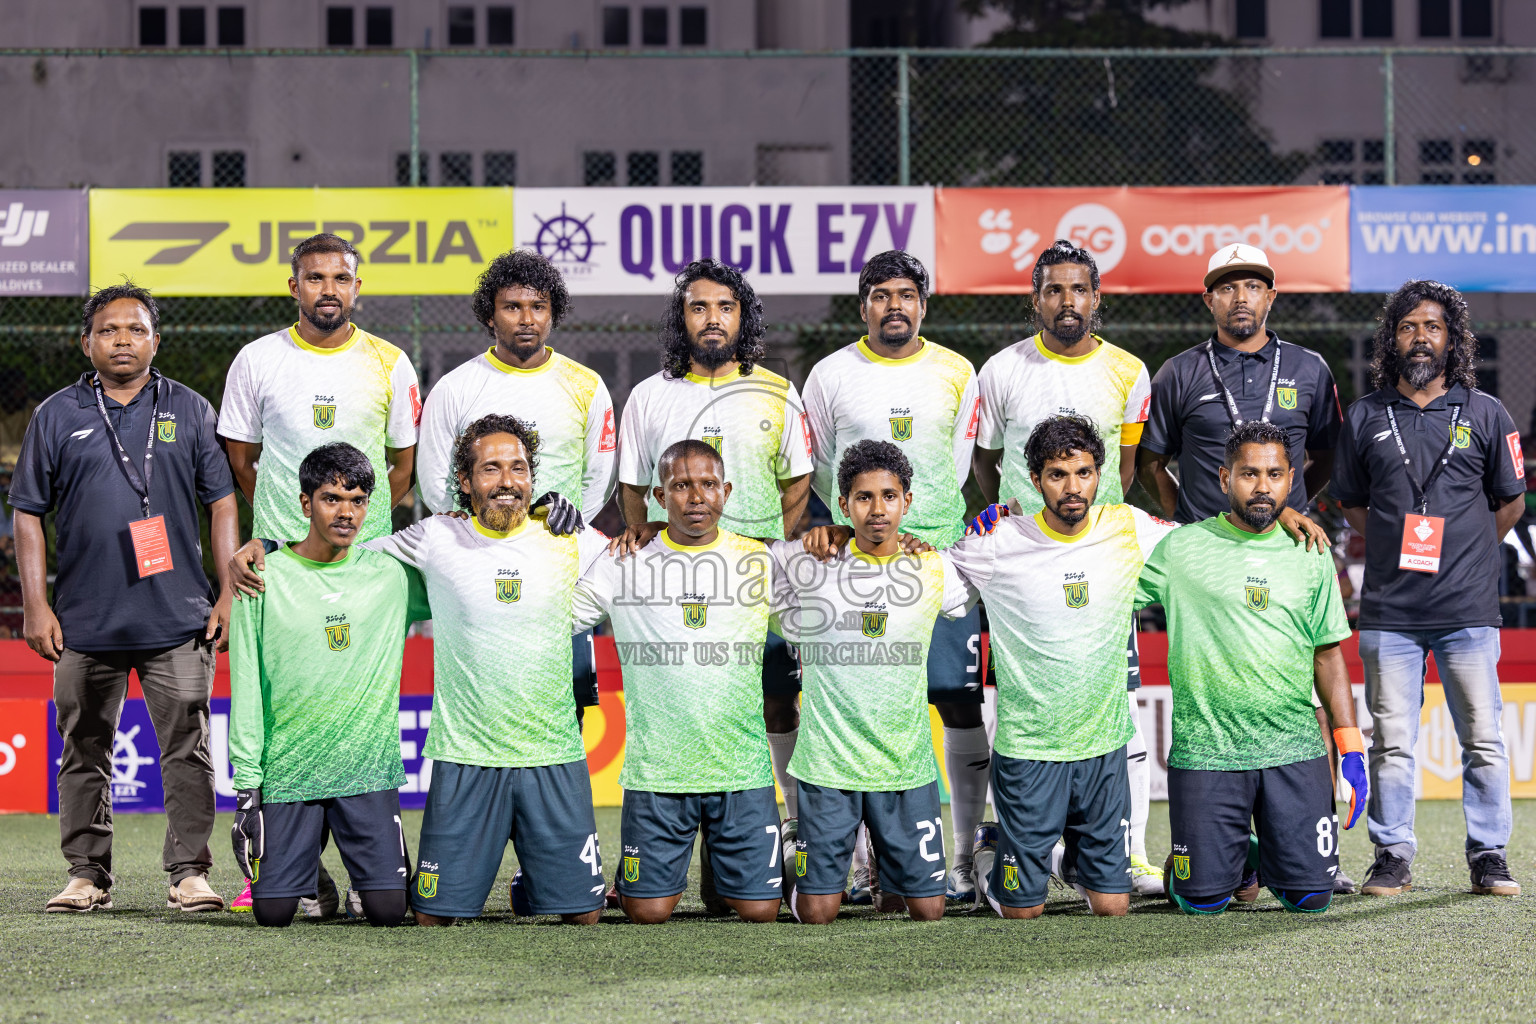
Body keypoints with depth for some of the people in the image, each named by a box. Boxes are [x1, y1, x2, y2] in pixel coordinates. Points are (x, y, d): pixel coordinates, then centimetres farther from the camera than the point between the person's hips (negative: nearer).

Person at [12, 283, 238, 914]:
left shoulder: (190, 411, 8)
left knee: (187, 748, -4)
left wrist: (229, 593, 1)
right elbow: (29, 514, 7)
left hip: (179, 623, -1)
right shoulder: (57, 416, 7)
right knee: (85, 752, 6)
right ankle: (87, 876, 15)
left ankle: (189, 873, 2)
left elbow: (222, 504, 9)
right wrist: (35, 606, -1)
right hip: (85, 623, 1)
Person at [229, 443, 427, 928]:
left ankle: (371, 873, 27)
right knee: (274, 911, -4)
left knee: (387, 910, -8)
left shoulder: (391, 575, 4)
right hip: (288, 772, -1)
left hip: (368, 767, 1)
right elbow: (246, 687, 0)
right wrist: (247, 781, -4)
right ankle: (303, 856, 29)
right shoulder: (265, 579, 0)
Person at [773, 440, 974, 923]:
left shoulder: (934, 569, 1)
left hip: (907, 765, 2)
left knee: (928, 910, 5)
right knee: (817, 912, -1)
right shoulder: (807, 563, -6)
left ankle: (882, 863, 33)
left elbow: (972, 598, 21)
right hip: (827, 760, -2)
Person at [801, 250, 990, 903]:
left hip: (943, 555, 1)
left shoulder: (955, 374, 9)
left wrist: (927, 535, 6)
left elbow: (961, 466, 14)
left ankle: (966, 857, 3)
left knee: (960, 703, -3)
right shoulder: (831, 376, 5)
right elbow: (817, 470, 12)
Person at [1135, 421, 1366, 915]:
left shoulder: (1311, 555, 9)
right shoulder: (1179, 549, 1)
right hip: (1206, 750, -2)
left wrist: (1351, 750, 8)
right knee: (1204, 902, -5)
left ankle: (1265, 856, 30)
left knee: (1311, 898, -3)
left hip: (1296, 749, 2)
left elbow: (1328, 655, 14)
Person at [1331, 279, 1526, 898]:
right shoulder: (1365, 418, 8)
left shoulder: (1485, 415, 6)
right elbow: (1351, 503, 17)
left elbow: (1510, 503, 13)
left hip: (1468, 609, -1)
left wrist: (1461, 557, 10)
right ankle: (1392, 857, 10)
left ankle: (1489, 857, 9)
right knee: (1391, 742, 2)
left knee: (1482, 740, 0)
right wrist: (1400, 554, 9)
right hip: (1389, 611, 1)